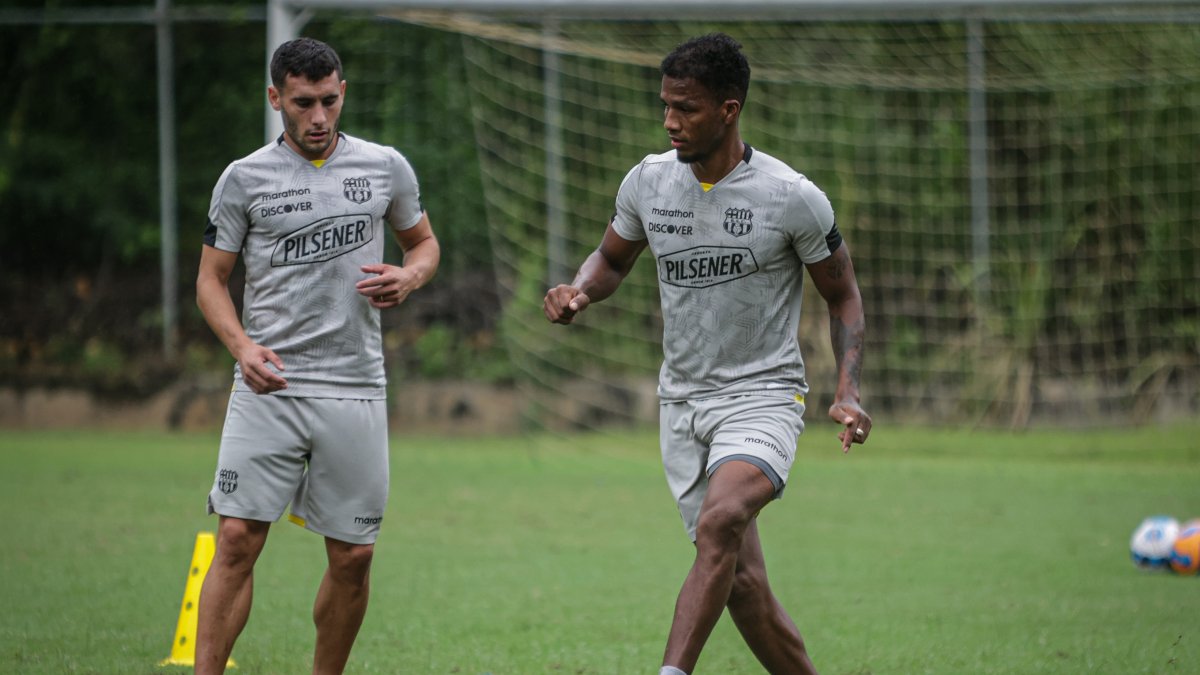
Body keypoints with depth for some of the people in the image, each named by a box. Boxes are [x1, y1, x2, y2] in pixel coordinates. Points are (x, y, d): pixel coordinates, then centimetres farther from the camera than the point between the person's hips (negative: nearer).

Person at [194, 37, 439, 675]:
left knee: (353, 556, 3)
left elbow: (424, 242, 21)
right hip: (268, 384, -2)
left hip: (355, 389, 2)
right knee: (237, 539, -13)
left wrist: (408, 277, -3)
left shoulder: (386, 168, 7)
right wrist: (242, 345, -13)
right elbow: (211, 277, 6)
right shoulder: (244, 178, 2)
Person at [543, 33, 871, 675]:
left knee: (720, 523, -32)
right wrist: (578, 291, -6)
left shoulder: (793, 198, -11)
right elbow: (612, 258, 18)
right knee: (742, 585, 3)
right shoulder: (648, 181, 1)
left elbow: (843, 295, 1)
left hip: (763, 398, -5)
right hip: (682, 400, 5)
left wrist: (847, 392, -12)